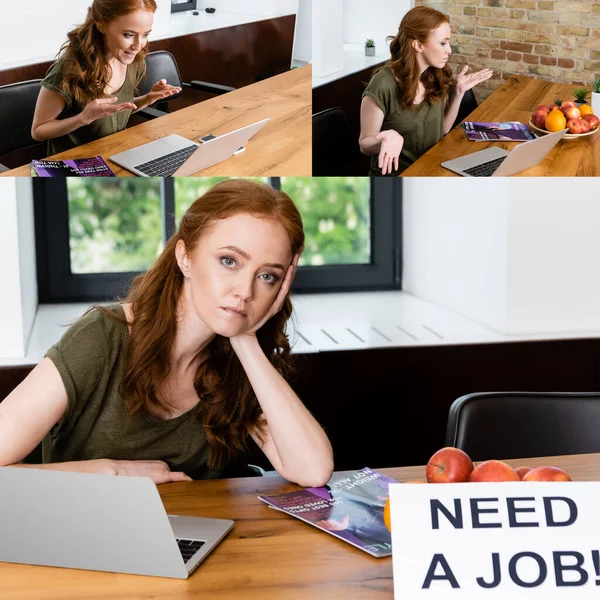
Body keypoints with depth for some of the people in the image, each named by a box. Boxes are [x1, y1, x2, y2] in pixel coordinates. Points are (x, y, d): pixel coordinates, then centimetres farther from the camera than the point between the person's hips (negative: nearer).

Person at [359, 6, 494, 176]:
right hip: (394, 175, -7)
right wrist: (390, 137, -33)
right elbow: (365, 145, -12)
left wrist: (458, 92, 0)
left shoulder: (436, 77, 0)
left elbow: (442, 130, 12)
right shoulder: (383, 85, -19)